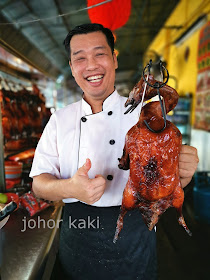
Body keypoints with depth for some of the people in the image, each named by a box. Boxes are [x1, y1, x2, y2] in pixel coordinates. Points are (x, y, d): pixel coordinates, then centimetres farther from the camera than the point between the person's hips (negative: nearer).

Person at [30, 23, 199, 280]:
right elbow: (39, 181, -4)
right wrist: (69, 188, -25)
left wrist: (183, 172, -27)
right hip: (77, 237, 2)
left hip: (133, 240, 0)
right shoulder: (59, 120, -3)